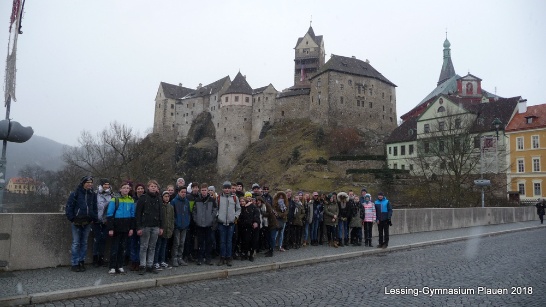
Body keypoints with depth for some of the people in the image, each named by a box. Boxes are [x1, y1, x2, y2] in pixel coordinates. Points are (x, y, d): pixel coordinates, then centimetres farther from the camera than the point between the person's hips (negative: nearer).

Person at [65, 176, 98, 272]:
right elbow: (69, 207, -5)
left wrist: (94, 219, 1)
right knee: (76, 243, -1)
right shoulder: (75, 193, -5)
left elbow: (95, 208, 11)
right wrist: (72, 219, -10)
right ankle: (75, 264, 5)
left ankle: (81, 262, 18)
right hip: (77, 222, -4)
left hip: (87, 222, 4)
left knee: (84, 243, 10)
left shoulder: (93, 194, 8)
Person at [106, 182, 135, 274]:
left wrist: (132, 228, 3)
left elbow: (133, 215, 9)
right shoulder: (115, 200, -6)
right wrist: (110, 228, -12)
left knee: (123, 247, 10)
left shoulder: (131, 201, 7)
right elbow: (109, 215, -8)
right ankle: (112, 267, 8)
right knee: (114, 247, 1)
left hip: (126, 228, 4)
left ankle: (120, 266, 17)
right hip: (116, 227, -4)